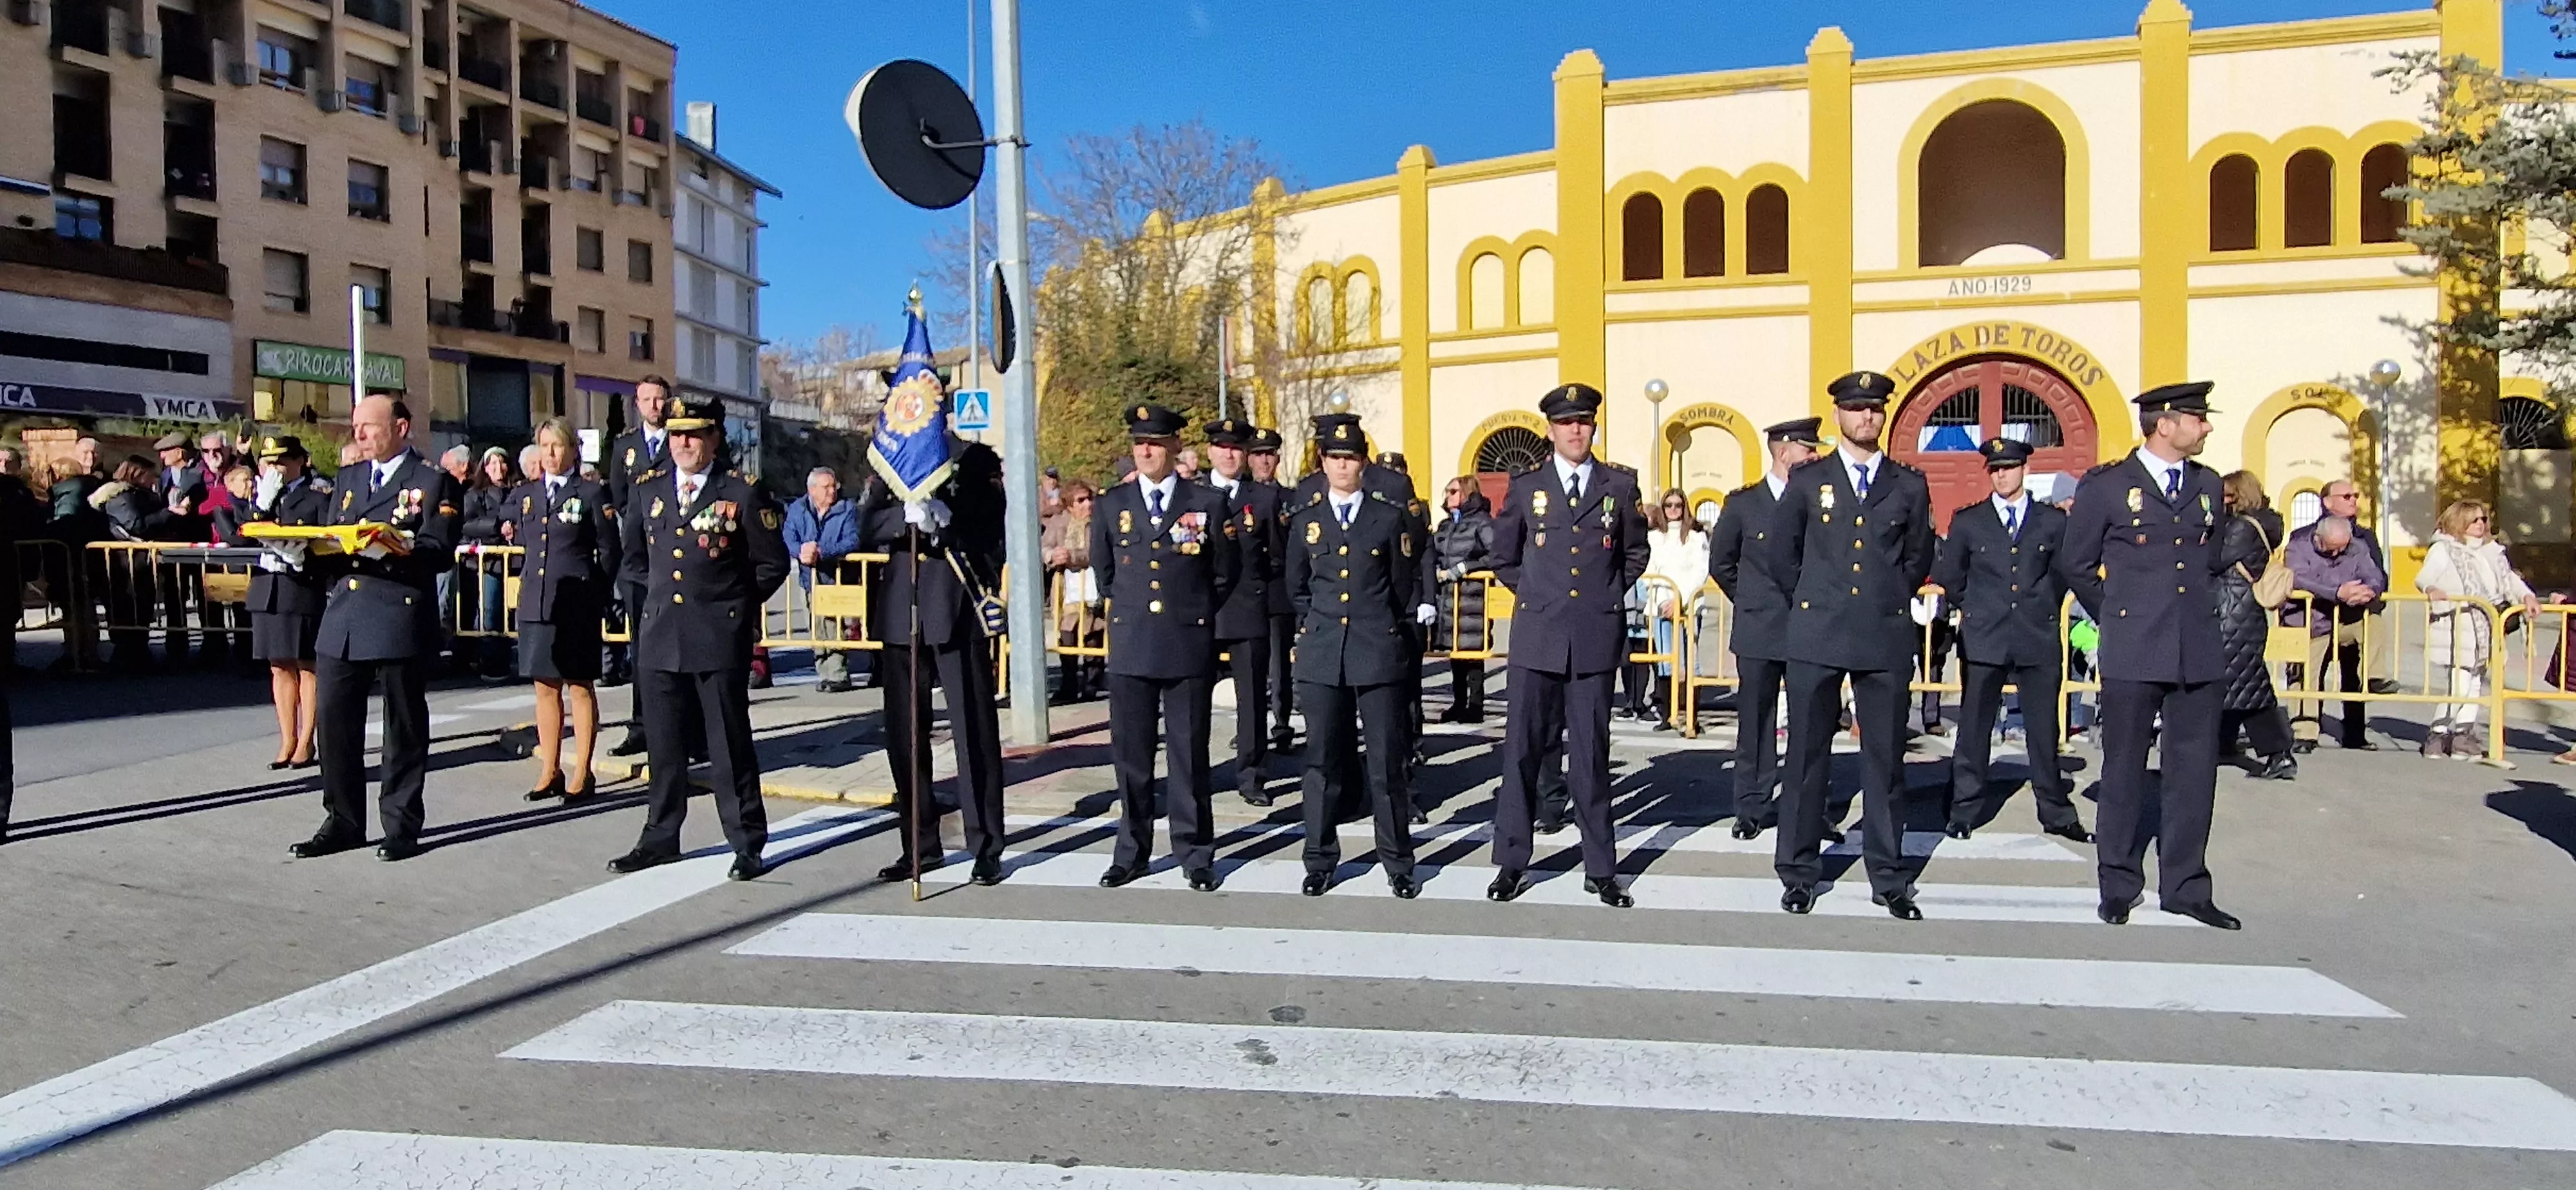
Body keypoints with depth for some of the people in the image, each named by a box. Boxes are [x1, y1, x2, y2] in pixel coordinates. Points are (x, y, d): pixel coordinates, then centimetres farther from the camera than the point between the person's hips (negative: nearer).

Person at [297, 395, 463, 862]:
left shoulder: (434, 482, 0)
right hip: (342, 617, 6)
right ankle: (343, 821, 18)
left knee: (404, 726, 3)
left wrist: (406, 550, -29)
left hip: (400, 618, -6)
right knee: (333, 721, 6)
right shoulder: (348, 477, 20)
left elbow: (441, 551, -10)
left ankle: (402, 825, 12)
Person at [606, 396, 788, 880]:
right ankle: (661, 837, 26)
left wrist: (735, 603, 2)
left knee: (730, 745, 1)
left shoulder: (742, 493, -3)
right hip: (660, 636, 4)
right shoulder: (646, 488, 10)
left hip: (721, 639, -4)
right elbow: (631, 557, 22)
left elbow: (773, 565, 3)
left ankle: (748, 845, 9)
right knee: (663, 745, 12)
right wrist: (654, 595, 12)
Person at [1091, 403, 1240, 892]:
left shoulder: (1208, 503, 1)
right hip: (1131, 646, 2)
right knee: (1131, 755, 7)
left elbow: (1226, 574, 11)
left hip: (1189, 647, -2)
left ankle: (1195, 855, 16)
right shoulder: (1111, 505, 6)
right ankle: (1132, 852, 20)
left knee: (1190, 755, 5)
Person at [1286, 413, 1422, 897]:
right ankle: (1320, 861, 16)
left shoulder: (1390, 517, 3)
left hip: (1378, 652, -2)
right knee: (1321, 761, 6)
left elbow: (1402, 587, 11)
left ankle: (1398, 865, 11)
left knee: (1387, 762, 1)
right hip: (1322, 654, 2)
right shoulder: (1306, 520, 9)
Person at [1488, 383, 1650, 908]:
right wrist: (1533, 594, 8)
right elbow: (1504, 559, 16)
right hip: (1536, 639, 0)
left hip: (1595, 640, 0)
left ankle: (1600, 870, 14)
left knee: (1591, 756, 5)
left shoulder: (1619, 486, 7)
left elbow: (1635, 553, 19)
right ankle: (1511, 863, 12)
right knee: (1522, 751, 2)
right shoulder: (1526, 487, 6)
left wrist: (1610, 595, 9)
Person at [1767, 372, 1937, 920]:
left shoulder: (1909, 485, 9)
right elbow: (1782, 554, 12)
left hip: (1886, 639, 1)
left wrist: (1891, 601, 13)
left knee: (1885, 760, 5)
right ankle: (1798, 874, 12)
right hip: (1817, 638, -1)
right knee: (1807, 757, 3)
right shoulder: (1807, 480, 6)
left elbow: (1919, 557, 18)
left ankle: (1889, 878, 16)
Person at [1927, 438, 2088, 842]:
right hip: (1983, 640, 0)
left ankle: (2055, 813, 15)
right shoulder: (1967, 521, 5)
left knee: (2044, 729, 5)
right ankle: (1965, 811, 10)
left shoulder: (2054, 522, 6)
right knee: (1974, 728, 3)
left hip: (2039, 640, 1)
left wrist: (2041, 610, 12)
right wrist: (1973, 608, 10)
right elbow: (1948, 576, 12)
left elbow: (2061, 575, 17)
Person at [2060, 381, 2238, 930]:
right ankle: (2119, 885, 15)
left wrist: (2204, 614, 17)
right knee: (2124, 771, 4)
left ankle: (2185, 886, 18)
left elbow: (2212, 563, 24)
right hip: (2132, 653, -4)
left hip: (2199, 652, 4)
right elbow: (2076, 566, 5)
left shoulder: (2208, 485, 12)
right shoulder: (2105, 485, -2)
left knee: (2194, 771, 7)